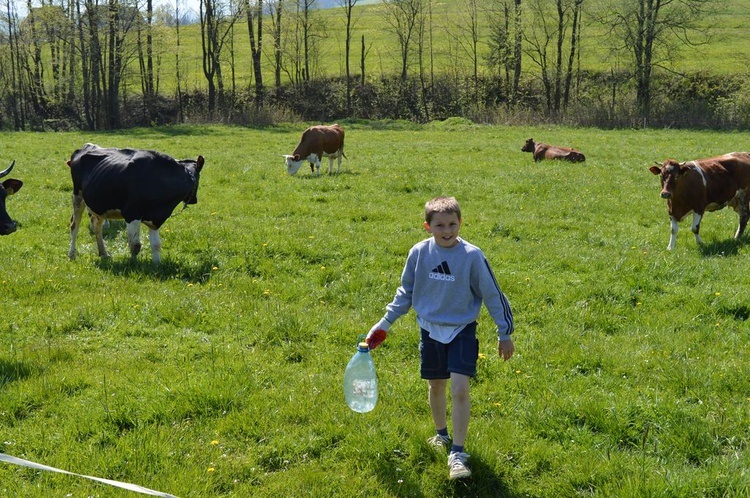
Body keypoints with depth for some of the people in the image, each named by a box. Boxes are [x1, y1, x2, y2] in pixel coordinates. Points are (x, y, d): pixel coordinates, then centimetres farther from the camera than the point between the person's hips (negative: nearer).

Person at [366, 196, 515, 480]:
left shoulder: (472, 256, -14)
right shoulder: (419, 253, -7)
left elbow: (492, 294, -4)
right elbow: (406, 292, 8)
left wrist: (505, 333, 0)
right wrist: (385, 323, 8)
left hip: (462, 330, -3)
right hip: (431, 329, 3)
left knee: (459, 388, -14)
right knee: (436, 386, 15)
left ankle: (457, 453, -5)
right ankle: (441, 435, 40)